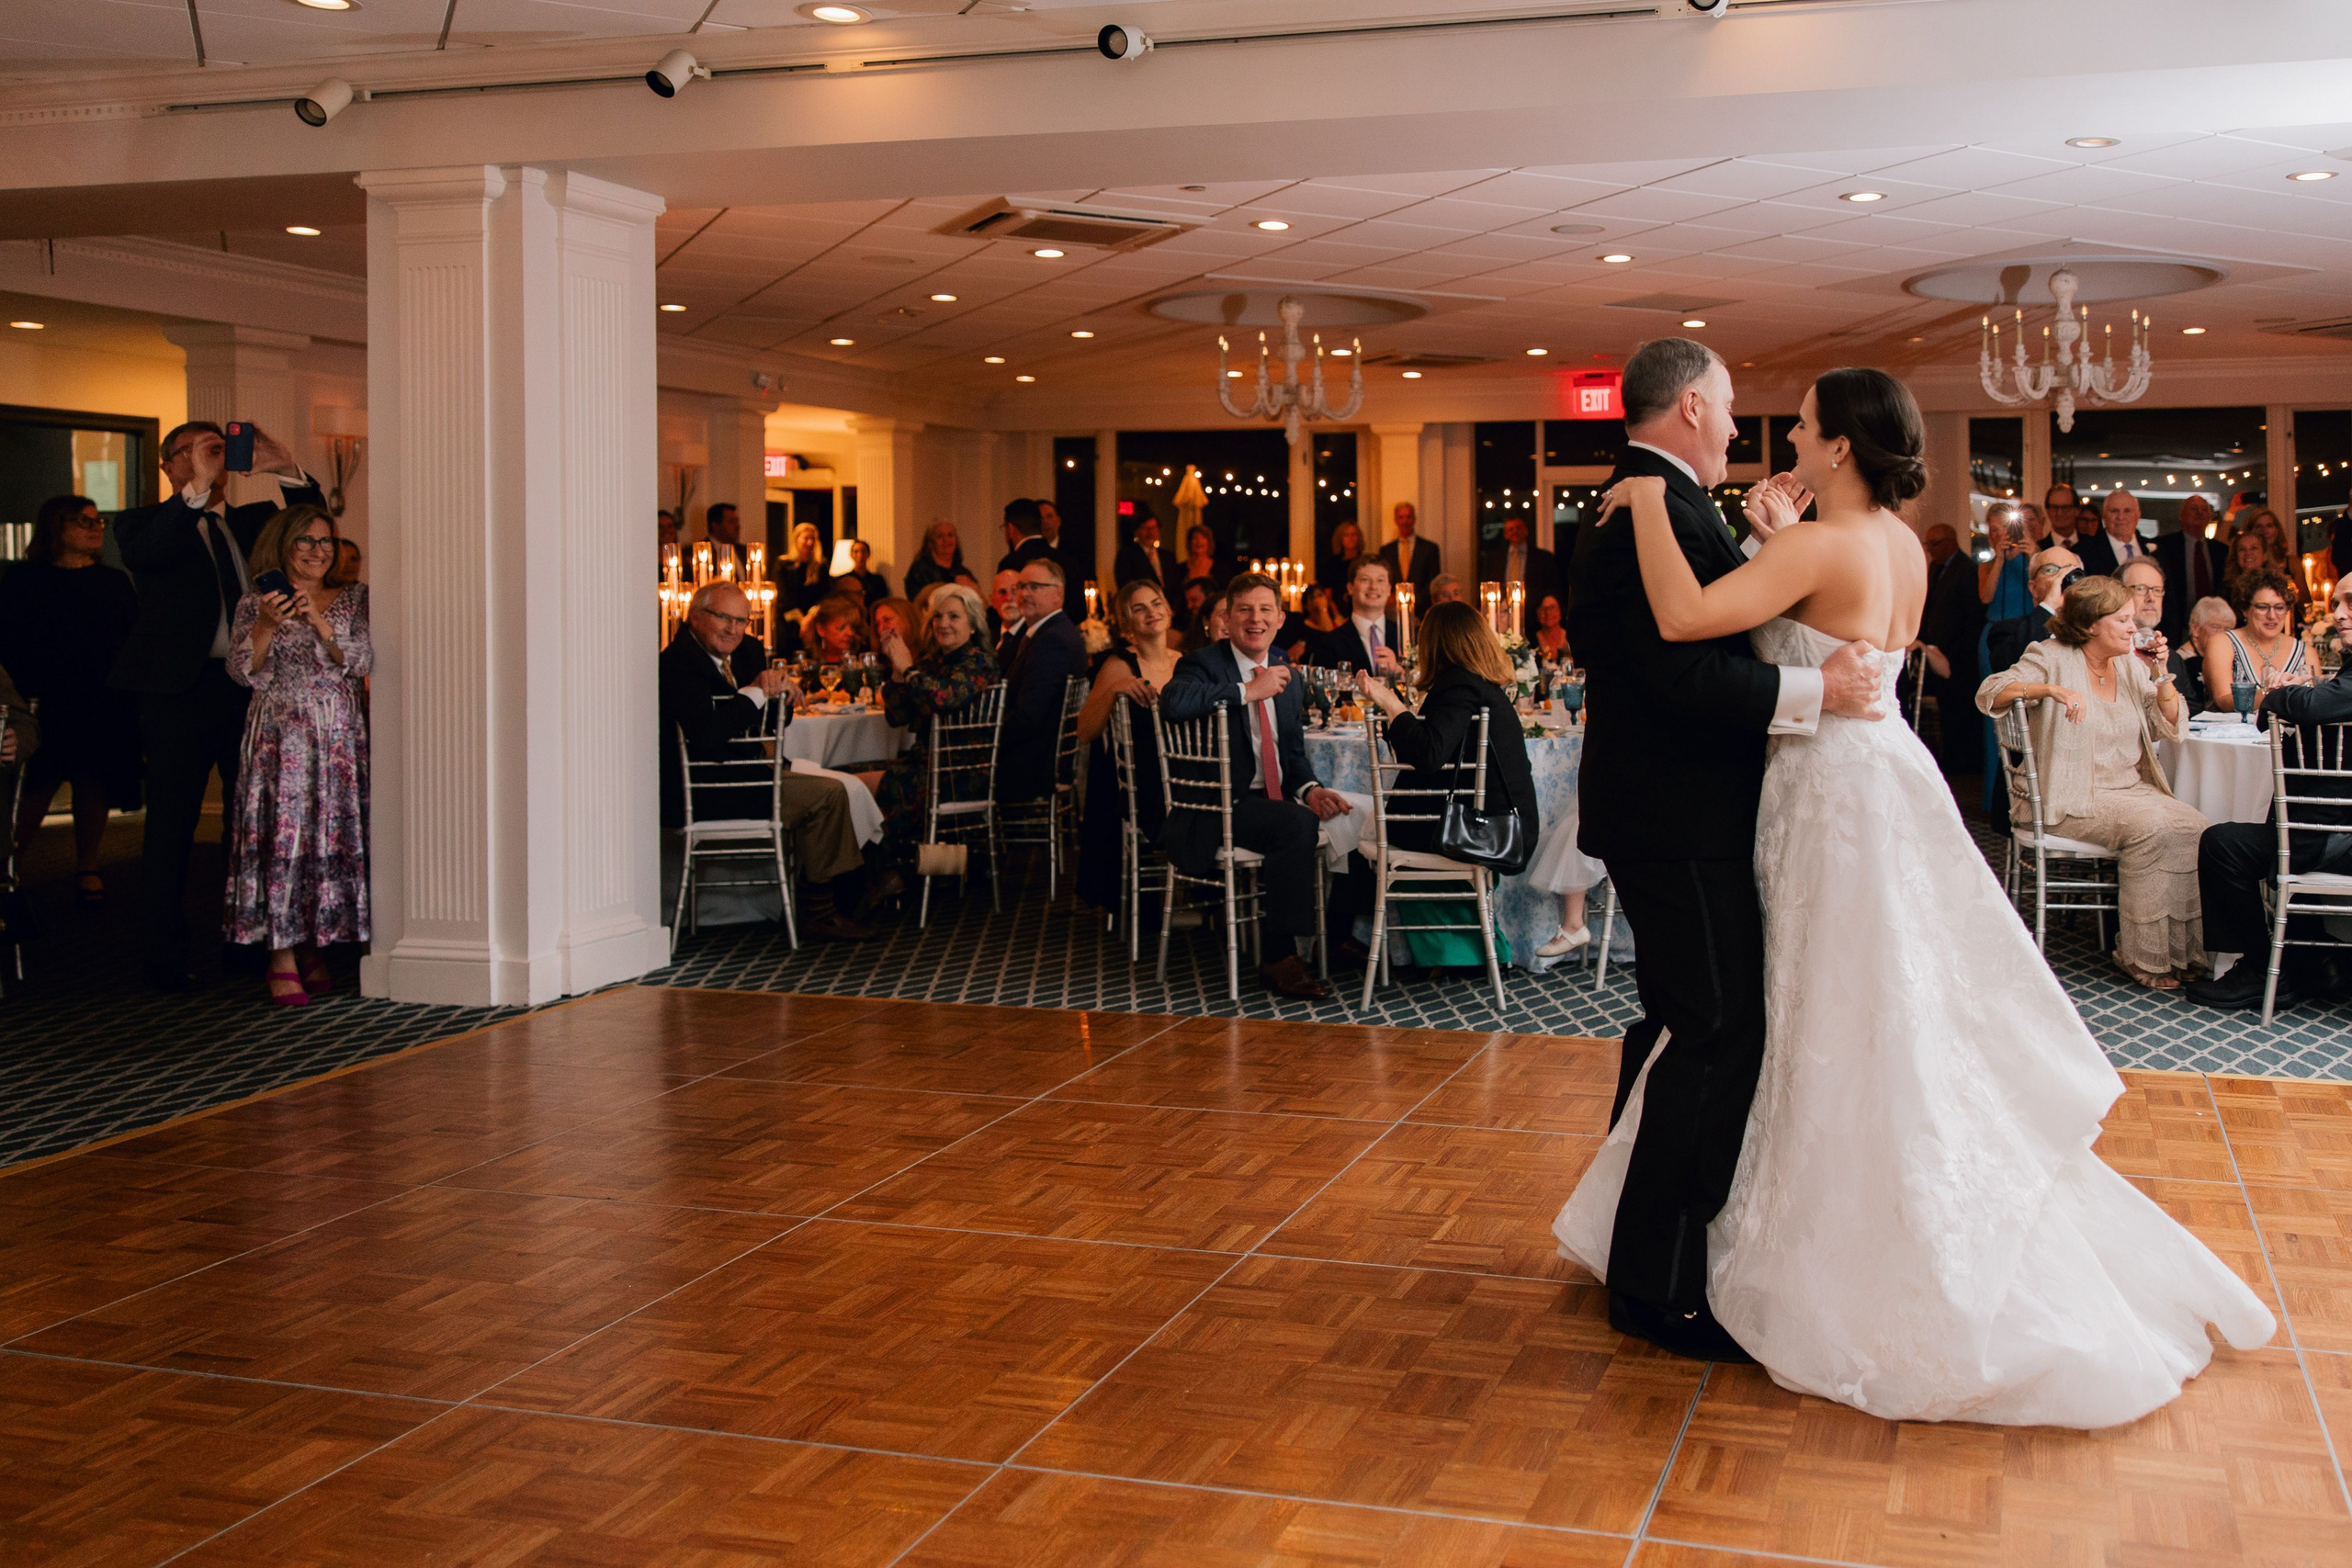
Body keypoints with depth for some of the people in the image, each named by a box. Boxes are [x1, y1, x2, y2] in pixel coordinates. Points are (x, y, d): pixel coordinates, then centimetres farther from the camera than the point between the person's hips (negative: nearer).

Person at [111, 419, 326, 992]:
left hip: (253, 687, 4)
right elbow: (144, 552, -16)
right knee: (171, 824, 1)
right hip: (181, 689, -4)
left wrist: (287, 470, -10)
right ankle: (163, 956, 7)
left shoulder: (254, 519, 18)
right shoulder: (142, 522, 6)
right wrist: (197, 489, -24)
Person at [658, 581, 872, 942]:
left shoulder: (747, 652, 12)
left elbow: (775, 722, 16)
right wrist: (756, 692, -19)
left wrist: (783, 692, -7)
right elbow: (708, 735, -30)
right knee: (827, 794, -15)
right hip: (704, 793, -10)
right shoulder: (677, 662, -17)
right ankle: (817, 911, -6)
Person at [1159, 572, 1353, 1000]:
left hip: (1270, 802, 7)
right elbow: (1172, 702, -29)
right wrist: (1249, 691, -23)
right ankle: (1282, 960, -23)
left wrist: (1310, 790, -3)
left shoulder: (1288, 680, 16)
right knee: (1293, 823, -31)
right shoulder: (1205, 663, -6)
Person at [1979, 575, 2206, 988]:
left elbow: (2171, 729, 11)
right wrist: (2051, 689, -29)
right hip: (2070, 799, -6)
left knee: (2192, 826, -20)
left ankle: (2180, 948, -10)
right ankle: (2141, 957, -20)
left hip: (2132, 788, 6)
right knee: (2150, 825, -30)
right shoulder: (2053, 658, -4)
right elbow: (1989, 693, -17)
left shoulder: (2129, 664, 13)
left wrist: (2161, 675, -3)